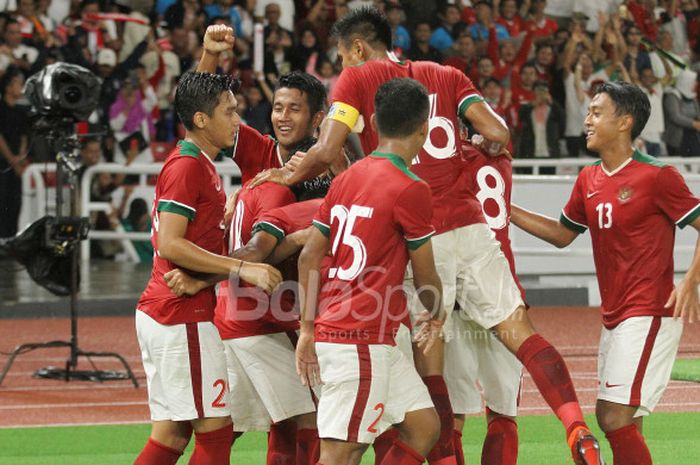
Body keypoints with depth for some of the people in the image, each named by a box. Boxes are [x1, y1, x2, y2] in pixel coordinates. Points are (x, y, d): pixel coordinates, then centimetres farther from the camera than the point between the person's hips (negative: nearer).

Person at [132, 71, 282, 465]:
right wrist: (242, 269, -22)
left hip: (158, 312, 10)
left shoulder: (200, 165, 17)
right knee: (215, 428, -7)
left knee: (172, 433, 9)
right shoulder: (186, 167, -13)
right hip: (182, 315, -10)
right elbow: (170, 244, -21)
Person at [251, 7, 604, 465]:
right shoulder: (446, 75, 16)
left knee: (428, 358, 2)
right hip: (469, 224, 3)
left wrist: (289, 176, 11)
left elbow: (327, 152, -6)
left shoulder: (356, 79, 4)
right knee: (518, 330, 3)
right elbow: (499, 134, 5)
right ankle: (576, 427, -14)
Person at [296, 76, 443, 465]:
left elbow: (309, 258, 10)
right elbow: (425, 276, 0)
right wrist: (436, 314, 20)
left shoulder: (346, 178, 11)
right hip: (362, 340, -9)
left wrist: (307, 330, 12)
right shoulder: (411, 189, -11)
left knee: (424, 428, 13)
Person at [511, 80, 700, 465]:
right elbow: (562, 234, 24)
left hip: (649, 314, -8)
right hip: (613, 316, 8)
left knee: (617, 418, -16)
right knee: (611, 418, 12)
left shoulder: (657, 176, -12)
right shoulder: (589, 180, 10)